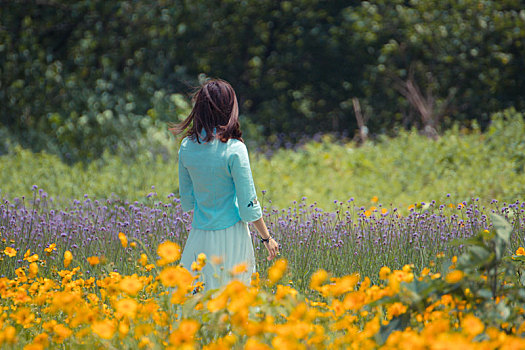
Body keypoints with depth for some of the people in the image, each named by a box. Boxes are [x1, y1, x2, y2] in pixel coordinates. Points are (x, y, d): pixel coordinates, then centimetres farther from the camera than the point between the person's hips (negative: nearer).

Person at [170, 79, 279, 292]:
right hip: (230, 233, -4)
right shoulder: (233, 149, -15)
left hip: (199, 234, 4)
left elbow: (187, 202, 9)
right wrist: (267, 238, 0)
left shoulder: (187, 147, 0)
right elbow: (248, 204, -12)